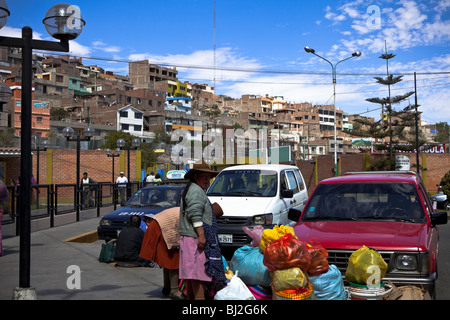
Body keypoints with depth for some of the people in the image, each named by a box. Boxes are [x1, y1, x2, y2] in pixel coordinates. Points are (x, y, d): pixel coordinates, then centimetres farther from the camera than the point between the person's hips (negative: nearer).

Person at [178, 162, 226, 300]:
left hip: (189, 237, 11)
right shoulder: (196, 190, -10)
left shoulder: (190, 190, 23)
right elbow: (194, 214, -21)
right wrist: (201, 235, -23)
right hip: (195, 237, -11)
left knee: (191, 271, 13)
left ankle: (191, 297, 19)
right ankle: (199, 298, -13)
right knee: (197, 270, -12)